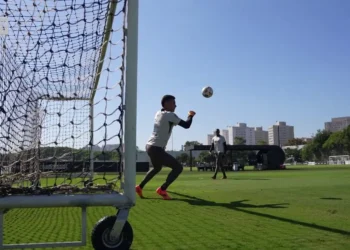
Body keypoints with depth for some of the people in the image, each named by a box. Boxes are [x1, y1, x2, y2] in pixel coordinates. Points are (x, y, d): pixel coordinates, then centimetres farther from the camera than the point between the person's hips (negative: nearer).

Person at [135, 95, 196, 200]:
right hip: (156, 149, -9)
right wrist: (191, 116, 7)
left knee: (157, 168, 33)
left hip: (150, 146, 9)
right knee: (178, 167, -3)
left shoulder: (158, 113, 13)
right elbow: (186, 125, -12)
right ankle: (162, 189, -4)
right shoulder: (170, 115, -11)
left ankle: (140, 187, 36)